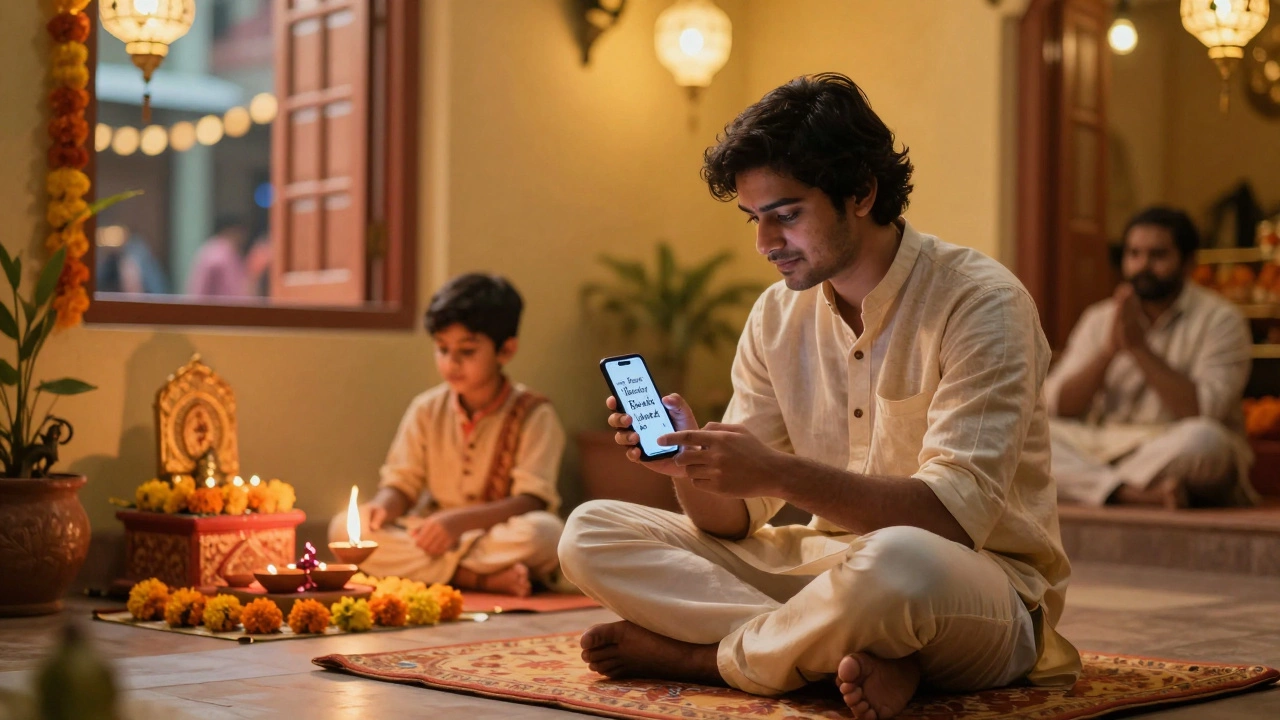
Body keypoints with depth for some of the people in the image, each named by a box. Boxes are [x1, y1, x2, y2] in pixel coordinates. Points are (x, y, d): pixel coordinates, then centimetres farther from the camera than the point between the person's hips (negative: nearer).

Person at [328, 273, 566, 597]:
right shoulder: (427, 410, 7)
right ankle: (482, 578, -25)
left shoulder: (533, 415, -6)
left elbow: (532, 502, -15)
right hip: (434, 538, 4)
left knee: (544, 532, -37)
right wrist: (383, 507, -18)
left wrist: (460, 520, -29)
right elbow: (401, 483, 7)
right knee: (343, 527, -21)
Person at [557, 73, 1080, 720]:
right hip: (825, 565, 6)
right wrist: (688, 462, -19)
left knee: (896, 563, -43)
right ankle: (854, 654, -19)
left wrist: (778, 473, -32)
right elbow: (732, 521, 3)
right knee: (589, 533, -6)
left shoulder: (979, 303, -13)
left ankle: (712, 654, -12)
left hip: (982, 579, -6)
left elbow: (956, 511, -24)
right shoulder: (776, 316, 5)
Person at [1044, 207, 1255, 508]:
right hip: (1105, 447, 4)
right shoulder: (1099, 319, 10)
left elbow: (1203, 412, -17)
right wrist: (1110, 350, -14)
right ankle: (1136, 493, -33)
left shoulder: (1219, 319, -2)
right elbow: (1059, 407, -1)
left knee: (1202, 438, -37)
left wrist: (1140, 347, -17)